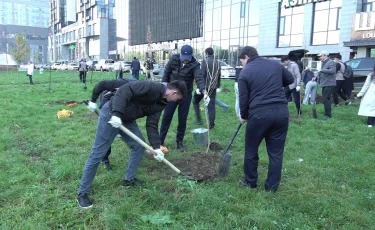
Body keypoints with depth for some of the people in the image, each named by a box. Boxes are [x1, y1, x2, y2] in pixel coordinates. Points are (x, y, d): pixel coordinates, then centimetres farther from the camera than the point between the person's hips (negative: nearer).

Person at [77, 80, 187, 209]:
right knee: (98, 154, -4)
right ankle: (82, 193, 8)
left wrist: (156, 147, -4)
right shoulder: (152, 87, -21)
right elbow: (125, 90, -29)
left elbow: (152, 125, 4)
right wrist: (116, 114, -36)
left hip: (126, 119, 9)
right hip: (111, 114, -9)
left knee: (139, 146, 11)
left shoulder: (160, 102, 6)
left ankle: (129, 179, 28)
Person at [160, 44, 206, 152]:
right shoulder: (174, 59, -7)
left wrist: (204, 91, -47)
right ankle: (160, 141, 16)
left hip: (186, 95, -1)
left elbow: (199, 78, -30)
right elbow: (166, 73, 4)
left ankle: (179, 142, 22)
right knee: (166, 118, 4)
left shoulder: (194, 65, -15)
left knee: (183, 120, 7)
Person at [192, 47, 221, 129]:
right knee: (211, 105, 7)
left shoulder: (205, 61, -8)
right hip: (213, 87, 5)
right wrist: (218, 86, 23)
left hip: (204, 86, -5)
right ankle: (211, 124, 7)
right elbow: (219, 76, 14)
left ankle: (199, 119, 11)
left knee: (195, 101, 15)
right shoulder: (217, 63, 10)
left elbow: (202, 75, -16)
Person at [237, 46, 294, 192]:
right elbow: (291, 79, 28)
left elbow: (243, 99, 2)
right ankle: (272, 186, 21)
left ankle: (251, 182, 28)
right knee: (276, 152, 12)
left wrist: (243, 116, 18)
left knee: (251, 150, 15)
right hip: (281, 111, 4)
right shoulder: (275, 64, 13)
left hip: (259, 113, -4)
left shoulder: (245, 73, 1)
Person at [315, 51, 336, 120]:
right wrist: (316, 77, 12)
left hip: (329, 84, -10)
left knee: (326, 99, -12)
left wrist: (322, 70, -26)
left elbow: (332, 71, -28)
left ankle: (328, 115, -6)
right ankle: (327, 113, 24)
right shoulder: (323, 63, 18)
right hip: (324, 84, 10)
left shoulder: (331, 62, -12)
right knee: (326, 99, 14)